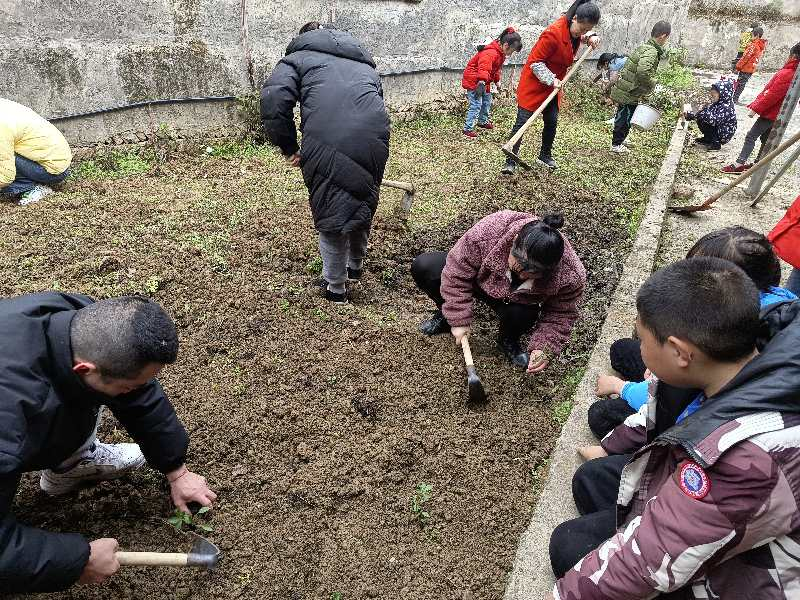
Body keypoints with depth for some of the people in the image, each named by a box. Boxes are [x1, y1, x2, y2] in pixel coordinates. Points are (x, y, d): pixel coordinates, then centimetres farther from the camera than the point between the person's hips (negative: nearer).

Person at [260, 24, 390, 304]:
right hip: (374, 140, 5)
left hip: (326, 144, -4)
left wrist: (289, 148, 10)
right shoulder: (364, 63, 35)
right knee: (363, 203, 24)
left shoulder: (298, 57, 20)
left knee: (330, 211, 11)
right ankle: (355, 265, 48)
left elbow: (274, 99, 1)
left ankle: (335, 286, 26)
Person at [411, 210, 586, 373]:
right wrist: (459, 320, -23)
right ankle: (447, 316, 9)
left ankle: (508, 340, 3)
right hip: (480, 279, 1)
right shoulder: (488, 231, -40)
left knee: (522, 317, -37)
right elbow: (457, 271, -26)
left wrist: (545, 349, -28)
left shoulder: (571, 276, -35)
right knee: (422, 267, -20)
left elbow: (561, 315, -15)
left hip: (516, 301, 0)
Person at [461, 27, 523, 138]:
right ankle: (468, 129, -9)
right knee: (476, 105, -13)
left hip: (484, 81, 10)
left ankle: (483, 121, 41)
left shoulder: (501, 53, 7)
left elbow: (497, 68, 23)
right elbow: (484, 68, -45)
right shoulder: (490, 53, -29)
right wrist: (481, 82, -57)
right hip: (473, 80, -10)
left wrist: (497, 81, 24)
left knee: (487, 102, 20)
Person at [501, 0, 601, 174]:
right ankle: (511, 161, -6)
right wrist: (552, 81, -28)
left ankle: (545, 156, 26)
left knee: (552, 121, 8)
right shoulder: (553, 33, -27)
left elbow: (585, 35, 24)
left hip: (553, 84, 8)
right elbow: (536, 62, -22)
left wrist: (591, 37, 0)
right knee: (522, 121, -8)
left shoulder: (575, 30, -2)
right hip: (534, 83, -8)